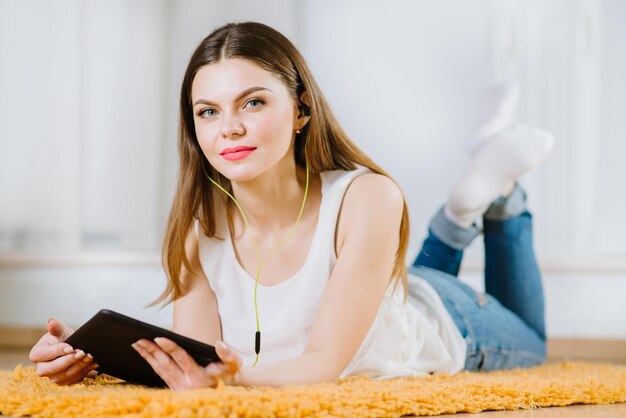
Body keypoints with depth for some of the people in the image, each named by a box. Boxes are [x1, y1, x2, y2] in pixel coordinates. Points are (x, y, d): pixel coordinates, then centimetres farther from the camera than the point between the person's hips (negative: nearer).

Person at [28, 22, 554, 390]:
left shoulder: (366, 199, -44)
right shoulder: (199, 225, -31)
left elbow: (328, 361, -45)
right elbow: (193, 358, -31)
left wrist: (238, 374, -66)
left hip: (441, 323, -3)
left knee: (528, 344, 33)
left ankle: (498, 192, 31)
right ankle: (465, 211, 32)